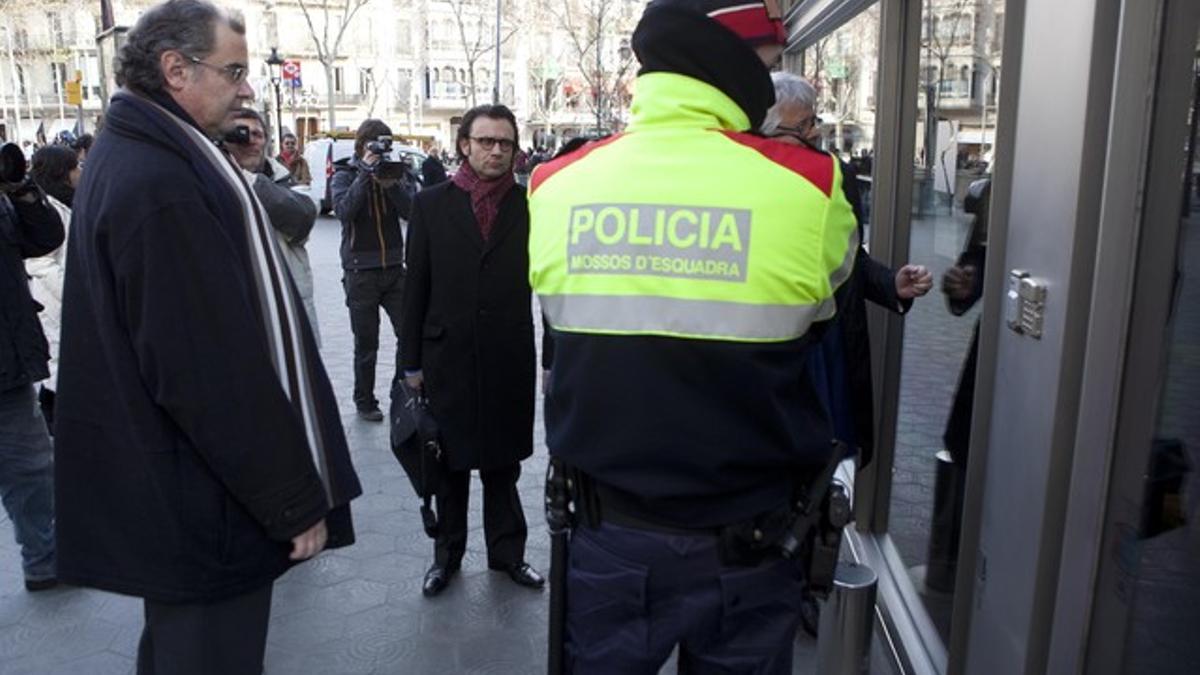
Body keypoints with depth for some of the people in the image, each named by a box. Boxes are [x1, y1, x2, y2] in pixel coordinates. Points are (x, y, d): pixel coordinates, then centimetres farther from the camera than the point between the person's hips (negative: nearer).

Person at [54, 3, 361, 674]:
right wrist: (295, 498, -19)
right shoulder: (159, 185, -24)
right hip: (203, 504, -10)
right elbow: (207, 371, -26)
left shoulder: (138, 158, 9)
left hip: (170, 488, 10)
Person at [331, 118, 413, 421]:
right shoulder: (345, 176, 0)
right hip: (361, 271, -2)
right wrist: (365, 173, -20)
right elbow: (343, 210, -19)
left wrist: (391, 184, -19)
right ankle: (365, 402, 21)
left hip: (395, 267, 2)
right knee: (366, 343, 6)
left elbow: (411, 212, -6)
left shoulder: (395, 172, 7)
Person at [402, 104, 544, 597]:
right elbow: (416, 287, 2)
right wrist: (412, 361, 2)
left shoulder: (529, 205, -1)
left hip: (510, 360, 0)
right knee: (450, 463, 13)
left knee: (503, 463, 12)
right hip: (447, 358, 1)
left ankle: (507, 551, 30)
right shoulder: (431, 204, 1)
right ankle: (447, 552, 31)